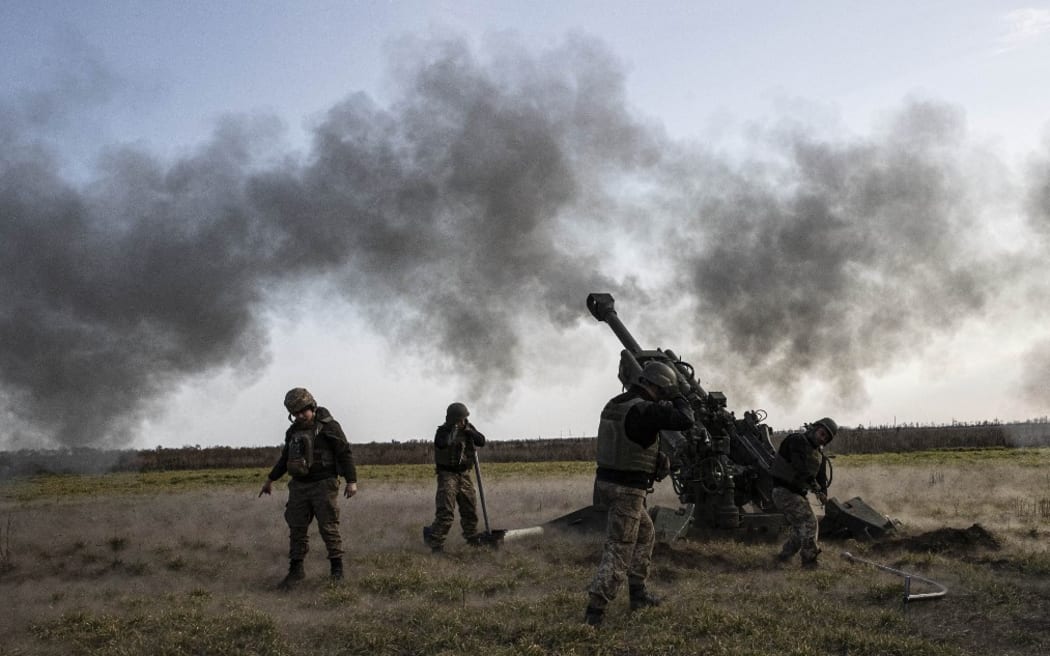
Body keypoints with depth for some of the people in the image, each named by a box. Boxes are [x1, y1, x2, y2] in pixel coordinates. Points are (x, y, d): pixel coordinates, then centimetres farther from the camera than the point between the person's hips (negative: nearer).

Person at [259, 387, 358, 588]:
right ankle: (296, 570, 13)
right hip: (299, 487, 6)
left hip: (324, 486, -6)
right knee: (296, 528, 5)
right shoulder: (293, 431, 11)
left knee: (328, 527, -5)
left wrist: (351, 481, -14)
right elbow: (285, 457, 25)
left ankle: (337, 568, 6)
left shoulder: (329, 427, -7)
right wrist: (270, 479, 29)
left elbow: (345, 454, -9)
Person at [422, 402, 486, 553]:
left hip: (464, 474, 6)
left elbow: (481, 442, -6)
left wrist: (469, 431, -17)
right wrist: (453, 430, -30)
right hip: (448, 474, -5)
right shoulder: (443, 431, -12)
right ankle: (434, 540, -9)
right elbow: (442, 443, -33)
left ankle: (472, 537, 32)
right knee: (446, 511, -15)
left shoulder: (468, 428, 4)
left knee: (470, 509, 14)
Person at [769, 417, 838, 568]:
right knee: (809, 521, -15)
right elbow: (801, 469, -26)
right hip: (784, 491, -9)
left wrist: (823, 493, -14)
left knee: (800, 528, 14)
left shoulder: (819, 453, 13)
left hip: (798, 493, 9)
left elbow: (821, 476, 6)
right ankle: (809, 560, -8)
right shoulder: (797, 440, -15)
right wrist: (816, 489, -26)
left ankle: (783, 556, 27)